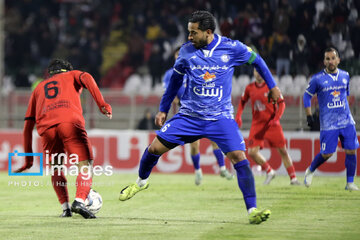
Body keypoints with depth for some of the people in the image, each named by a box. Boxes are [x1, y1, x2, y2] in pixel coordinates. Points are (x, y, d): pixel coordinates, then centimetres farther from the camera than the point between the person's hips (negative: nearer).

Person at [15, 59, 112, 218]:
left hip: (46, 127, 3)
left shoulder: (39, 88, 38)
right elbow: (86, 78, 4)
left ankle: (65, 208, 7)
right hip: (70, 121, -3)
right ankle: (79, 201, -24)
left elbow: (28, 125, 32)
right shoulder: (72, 75, 31)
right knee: (85, 165, -1)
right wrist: (102, 104, -7)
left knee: (56, 167, 21)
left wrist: (28, 159, 33)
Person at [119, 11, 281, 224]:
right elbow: (176, 79, 14)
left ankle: (252, 210, -14)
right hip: (189, 116, 2)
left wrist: (272, 86, 13)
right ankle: (142, 181, 29)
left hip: (221, 117, -2)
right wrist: (163, 109, 18)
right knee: (155, 148, -2)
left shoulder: (231, 48, -8)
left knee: (239, 157, -18)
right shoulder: (187, 51, -1)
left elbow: (256, 60, 10)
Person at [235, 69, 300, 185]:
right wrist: (238, 116, 7)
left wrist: (276, 118, -18)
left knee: (283, 151, -3)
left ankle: (293, 178, 5)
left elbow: (281, 104, -5)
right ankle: (269, 172, 11)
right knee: (252, 152, -10)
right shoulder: (249, 88, 4)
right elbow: (242, 101, 20)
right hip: (257, 124, 3)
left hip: (272, 123, -3)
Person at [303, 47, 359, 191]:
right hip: (328, 124, -3)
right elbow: (307, 95, 8)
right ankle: (310, 171, 25)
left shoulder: (345, 76, 8)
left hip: (347, 121, 3)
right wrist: (309, 116, 2)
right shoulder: (317, 79, -3)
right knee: (326, 153, -4)